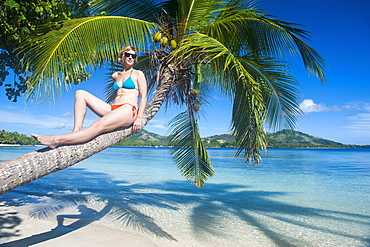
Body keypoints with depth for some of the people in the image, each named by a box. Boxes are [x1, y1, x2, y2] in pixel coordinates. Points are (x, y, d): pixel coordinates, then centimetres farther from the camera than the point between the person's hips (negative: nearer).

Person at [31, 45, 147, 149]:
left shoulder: (138, 74, 9)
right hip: (112, 109, 7)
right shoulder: (115, 75, 24)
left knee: (97, 126, -33)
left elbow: (143, 97, 1)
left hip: (128, 110, -6)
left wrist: (139, 118, -11)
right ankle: (76, 131, -25)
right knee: (80, 93, -7)